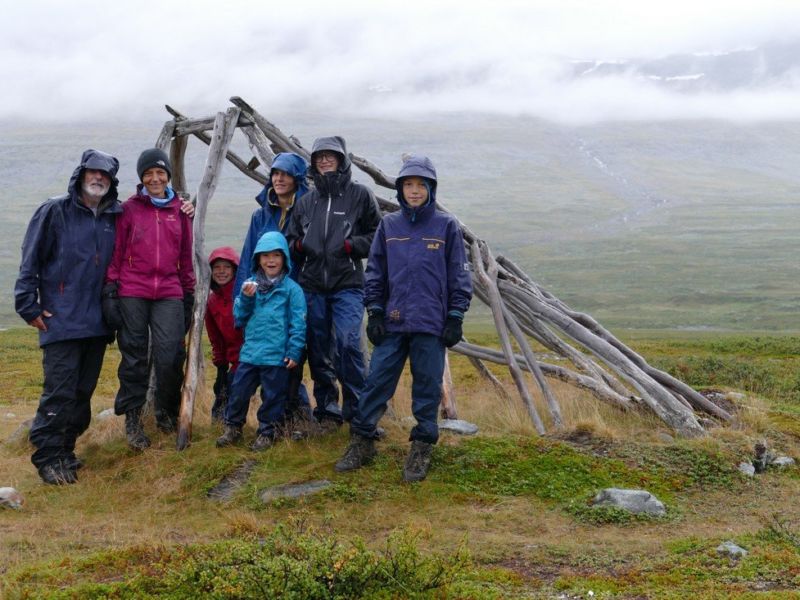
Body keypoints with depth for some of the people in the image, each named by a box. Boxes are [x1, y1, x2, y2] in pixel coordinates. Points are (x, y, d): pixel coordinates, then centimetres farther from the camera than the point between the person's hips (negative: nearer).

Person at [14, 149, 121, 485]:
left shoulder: (114, 218, 11)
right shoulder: (55, 211, -2)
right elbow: (30, 261, -3)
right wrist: (29, 306, -7)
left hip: (97, 322, 5)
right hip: (61, 320, -5)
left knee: (84, 391, 9)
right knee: (60, 391, -9)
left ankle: (64, 449, 21)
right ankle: (47, 457, -1)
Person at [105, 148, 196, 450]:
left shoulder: (179, 210, 11)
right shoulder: (129, 208, 3)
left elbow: (186, 254, 16)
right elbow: (116, 249, 4)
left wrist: (189, 290, 15)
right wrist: (111, 283, -3)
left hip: (169, 293, 2)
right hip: (132, 292, -2)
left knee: (170, 354, -6)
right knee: (134, 355, 3)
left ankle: (167, 412, 15)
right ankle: (132, 419, 13)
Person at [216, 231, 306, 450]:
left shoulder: (291, 289, -5)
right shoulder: (251, 284, 8)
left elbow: (298, 324, -5)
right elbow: (239, 318, 11)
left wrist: (294, 352, -10)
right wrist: (246, 299, -7)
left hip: (277, 356, -4)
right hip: (250, 352, 4)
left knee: (273, 396, 6)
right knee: (239, 391, 9)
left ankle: (267, 432, 21)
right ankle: (233, 428, 25)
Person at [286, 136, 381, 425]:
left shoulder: (359, 194, 4)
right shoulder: (306, 201, 15)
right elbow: (292, 238, 22)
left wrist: (351, 245, -11)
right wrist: (299, 245, 0)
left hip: (347, 285, -4)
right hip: (312, 286, 4)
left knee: (348, 342, -16)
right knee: (318, 346, 7)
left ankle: (355, 404, -5)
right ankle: (325, 401, 20)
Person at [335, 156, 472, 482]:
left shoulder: (446, 226, 1)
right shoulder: (389, 225, 8)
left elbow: (459, 275, 2)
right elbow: (375, 271, 11)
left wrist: (455, 318, -2)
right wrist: (374, 312, 5)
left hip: (431, 324, -2)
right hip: (393, 322, 2)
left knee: (427, 386, 5)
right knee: (377, 381, 3)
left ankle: (422, 448, 16)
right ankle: (361, 441, 14)